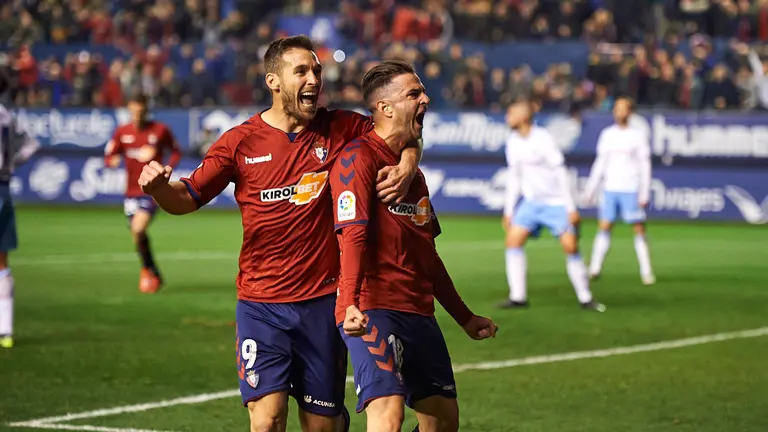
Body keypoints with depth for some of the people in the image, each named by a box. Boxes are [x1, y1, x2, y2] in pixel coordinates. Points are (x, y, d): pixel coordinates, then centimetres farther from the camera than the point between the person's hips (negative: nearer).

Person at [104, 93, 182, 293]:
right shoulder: (122, 132, 3)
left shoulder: (160, 130, -4)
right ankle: (154, 275, 29)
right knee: (138, 236, 9)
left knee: (138, 230, -23)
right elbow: (108, 156, 8)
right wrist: (113, 161, -17)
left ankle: (148, 270, -4)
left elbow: (176, 152, 9)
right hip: (131, 192, 4)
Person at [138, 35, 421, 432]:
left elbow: (404, 138, 13)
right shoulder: (241, 142, 0)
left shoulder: (341, 129, 2)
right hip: (261, 305, -1)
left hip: (322, 300, 1)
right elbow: (186, 199, 4)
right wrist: (158, 186, -17)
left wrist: (407, 166, -8)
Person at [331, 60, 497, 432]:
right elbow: (352, 234, -20)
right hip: (373, 311, -9)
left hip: (419, 313, 9)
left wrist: (464, 316, 30)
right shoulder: (359, 158, -7)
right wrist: (351, 304, -33)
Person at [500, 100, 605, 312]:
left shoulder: (543, 139, -17)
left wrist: (571, 208, -17)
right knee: (513, 240, -8)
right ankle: (517, 296, -2)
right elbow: (514, 177, 13)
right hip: (531, 202, 6)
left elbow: (561, 173, -16)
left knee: (571, 247, -12)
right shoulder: (513, 142, 4)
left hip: (556, 202, -6)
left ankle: (585, 298, 0)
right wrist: (509, 211, 12)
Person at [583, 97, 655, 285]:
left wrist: (644, 194, -8)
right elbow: (600, 163, 16)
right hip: (610, 189, 3)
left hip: (631, 190, -3)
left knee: (639, 230, -4)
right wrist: (590, 189, 13)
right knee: (604, 227, -2)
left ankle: (646, 272, 0)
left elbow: (645, 166, -1)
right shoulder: (607, 134, 11)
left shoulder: (639, 135, 0)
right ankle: (594, 269, -1)